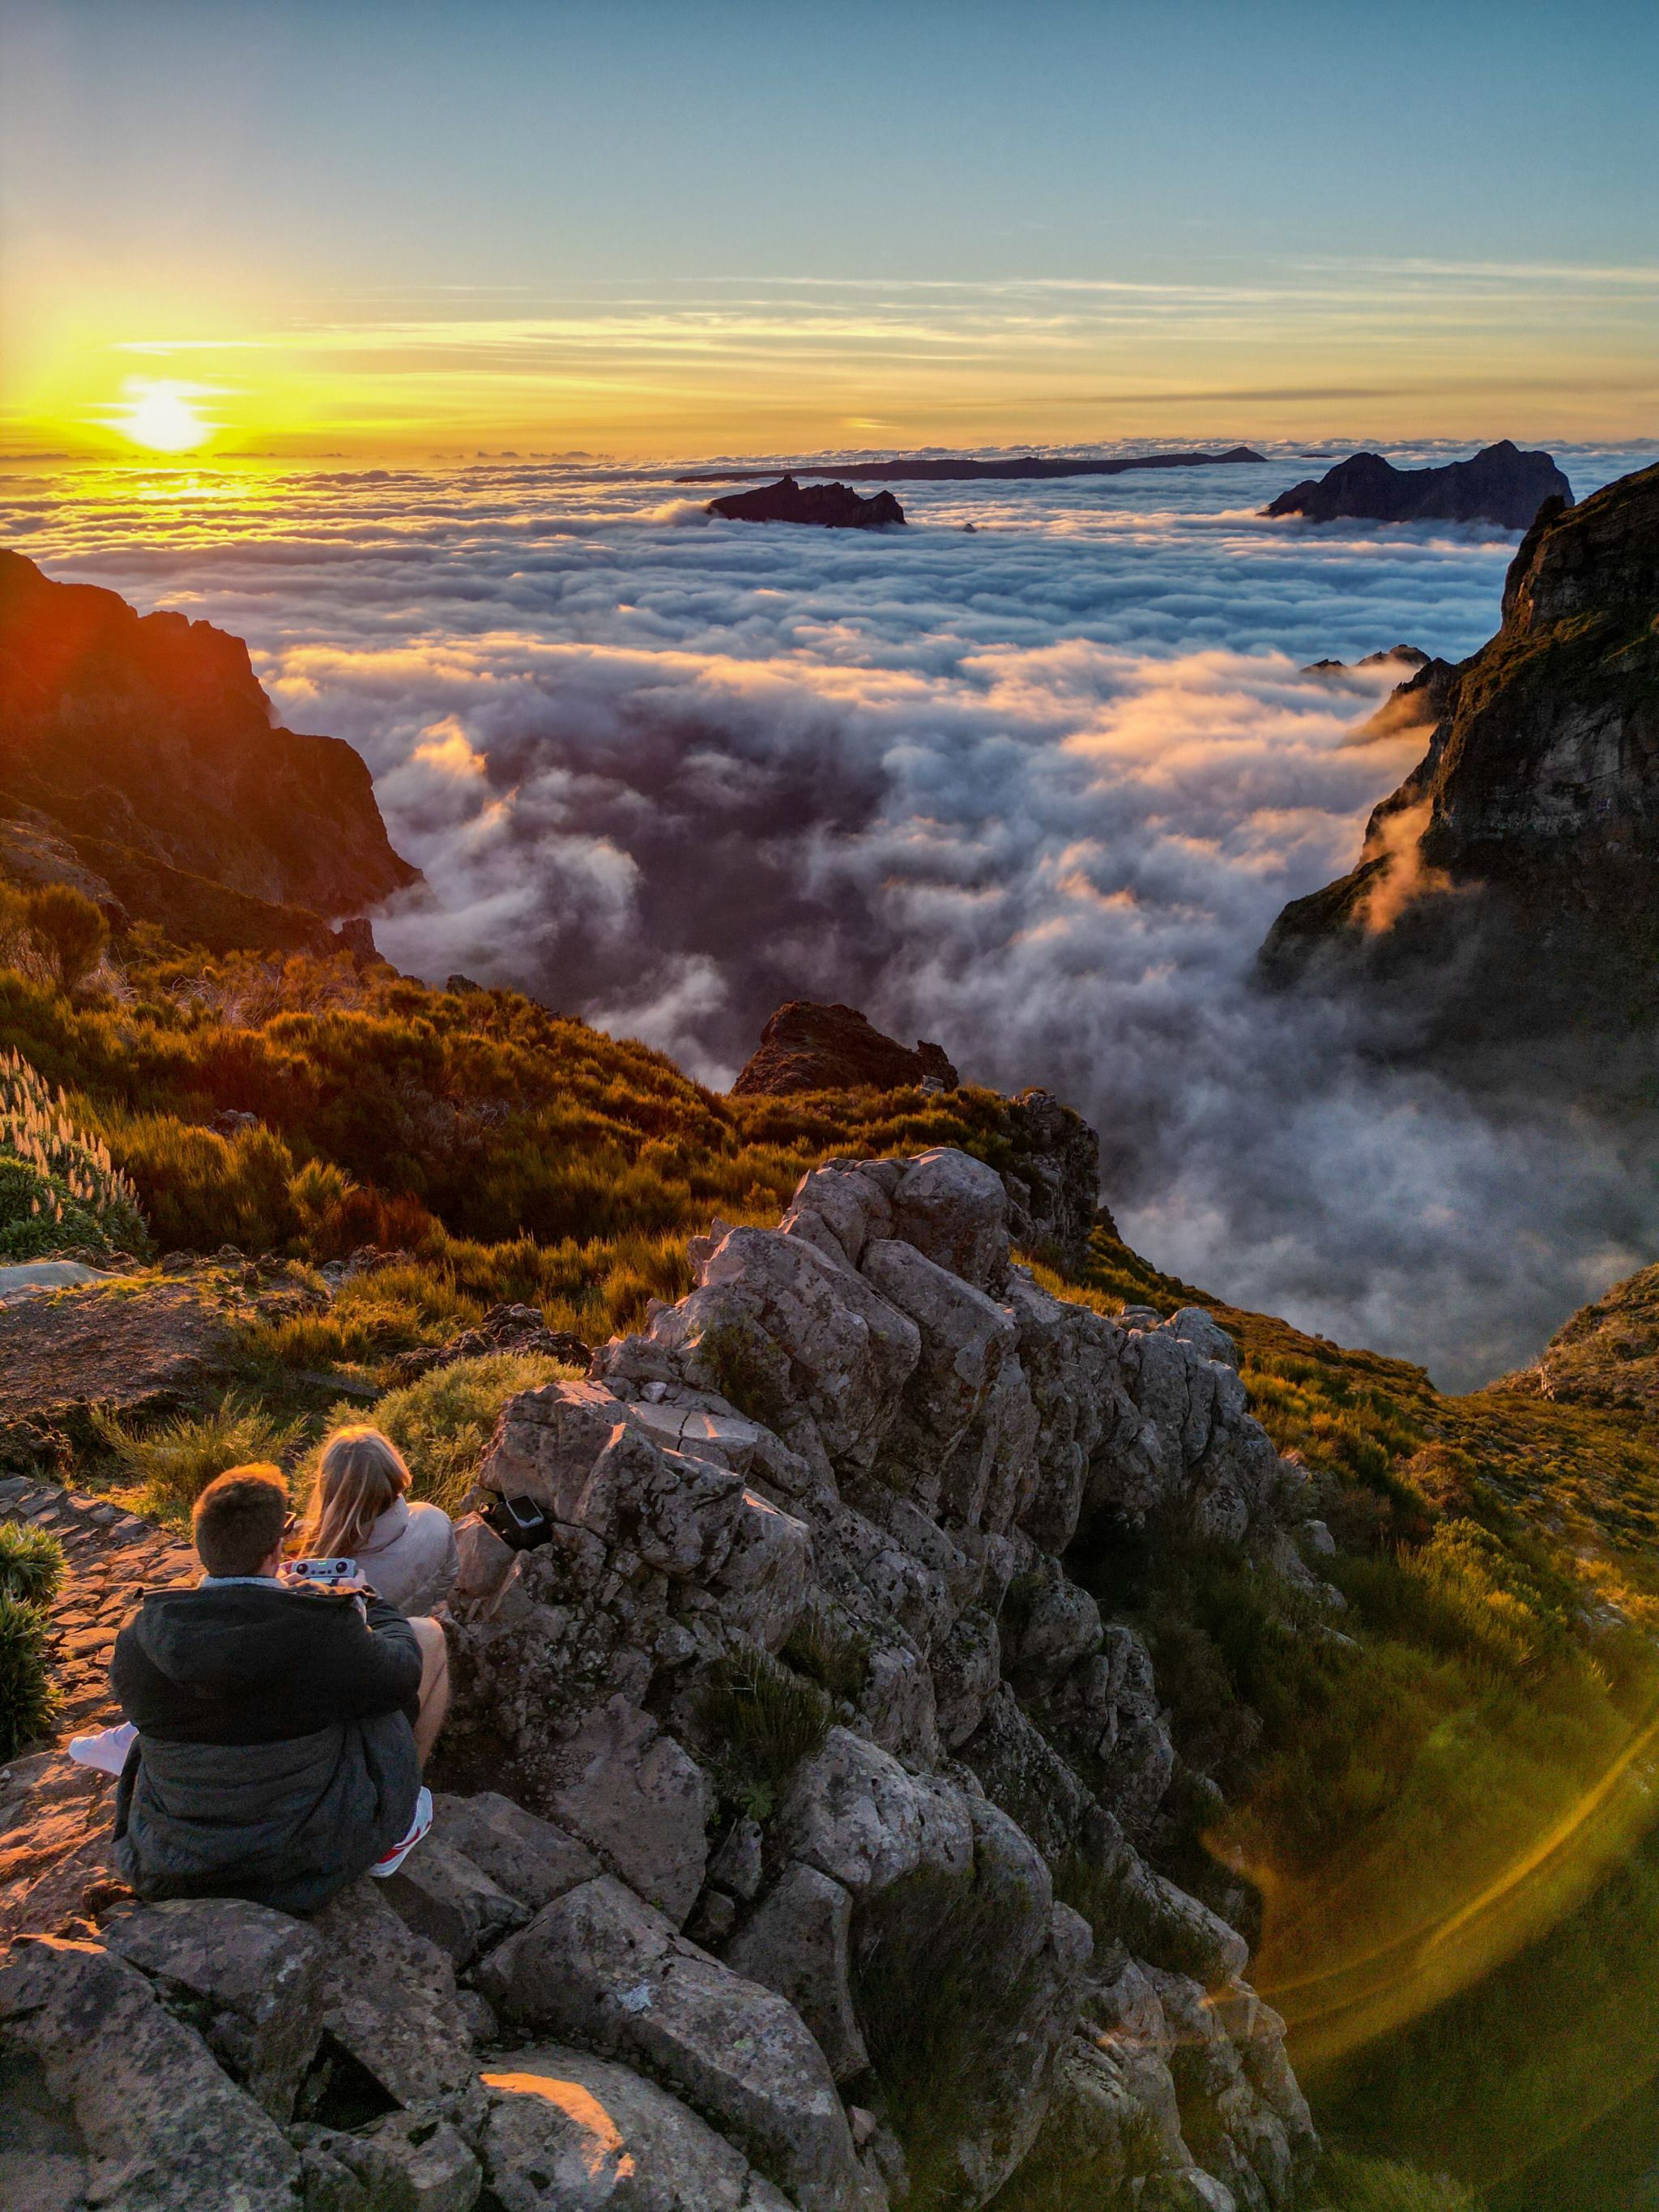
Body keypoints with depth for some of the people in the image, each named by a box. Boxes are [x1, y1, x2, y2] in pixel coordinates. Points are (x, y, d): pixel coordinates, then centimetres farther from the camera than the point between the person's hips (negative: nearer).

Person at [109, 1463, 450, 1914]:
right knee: (429, 1635, 9)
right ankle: (391, 1837, 19)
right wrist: (368, 1601, 10)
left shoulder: (138, 1634, -15)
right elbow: (400, 1674, -10)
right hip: (312, 1854, -4)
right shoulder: (320, 1632, -28)